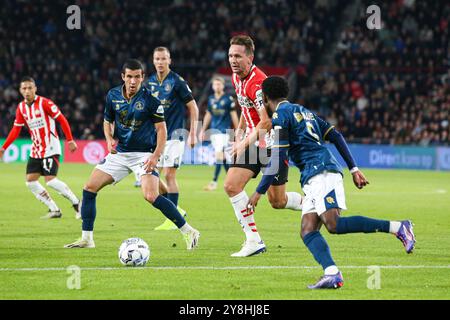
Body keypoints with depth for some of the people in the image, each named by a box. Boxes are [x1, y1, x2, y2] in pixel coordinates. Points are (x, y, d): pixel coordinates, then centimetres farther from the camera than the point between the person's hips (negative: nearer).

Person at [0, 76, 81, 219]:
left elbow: (62, 120, -12)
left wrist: (70, 140, -15)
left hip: (50, 148, -7)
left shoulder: (45, 103, -14)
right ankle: (54, 210, 10)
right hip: (36, 150, 7)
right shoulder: (21, 107, 5)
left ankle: (76, 203, 0)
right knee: (30, 180, 1)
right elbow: (16, 129, 11)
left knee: (50, 180, -17)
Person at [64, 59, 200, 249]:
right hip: (119, 153, 6)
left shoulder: (149, 98, -12)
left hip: (143, 154, -6)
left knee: (151, 196, -24)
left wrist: (155, 156, -20)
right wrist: (109, 140, -4)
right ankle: (86, 239, 8)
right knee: (89, 188, -2)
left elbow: (161, 129, -8)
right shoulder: (113, 96, 1)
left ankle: (188, 232, -13)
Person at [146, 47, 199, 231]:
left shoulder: (177, 81, -9)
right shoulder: (150, 82, 8)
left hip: (173, 134, -6)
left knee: (169, 175, -11)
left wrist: (193, 134, -9)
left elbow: (193, 107, -5)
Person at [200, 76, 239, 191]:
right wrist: (203, 130, 19)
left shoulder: (228, 99, -5)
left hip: (224, 131, -6)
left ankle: (214, 182, -14)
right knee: (223, 157, 9)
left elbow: (234, 115, -2)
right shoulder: (211, 99, 11)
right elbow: (208, 115, 20)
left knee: (219, 155, -14)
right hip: (213, 131, 6)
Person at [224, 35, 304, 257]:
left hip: (273, 144, -8)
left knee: (277, 201, -2)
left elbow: (267, 122, -28)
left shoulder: (257, 83, -23)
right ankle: (253, 240, -5)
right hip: (253, 143, 8)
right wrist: (239, 133, 18)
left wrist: (244, 143, -28)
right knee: (231, 186, -9)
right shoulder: (236, 78, 5)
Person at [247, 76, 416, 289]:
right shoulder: (302, 111, 27)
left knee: (334, 225, -23)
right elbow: (336, 136, 24)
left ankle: (397, 227, -21)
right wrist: (354, 169, 22)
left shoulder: (280, 114, -1)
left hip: (321, 172, -10)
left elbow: (278, 159, -9)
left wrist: (259, 192, -5)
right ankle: (332, 274, -26)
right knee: (307, 231, -4)